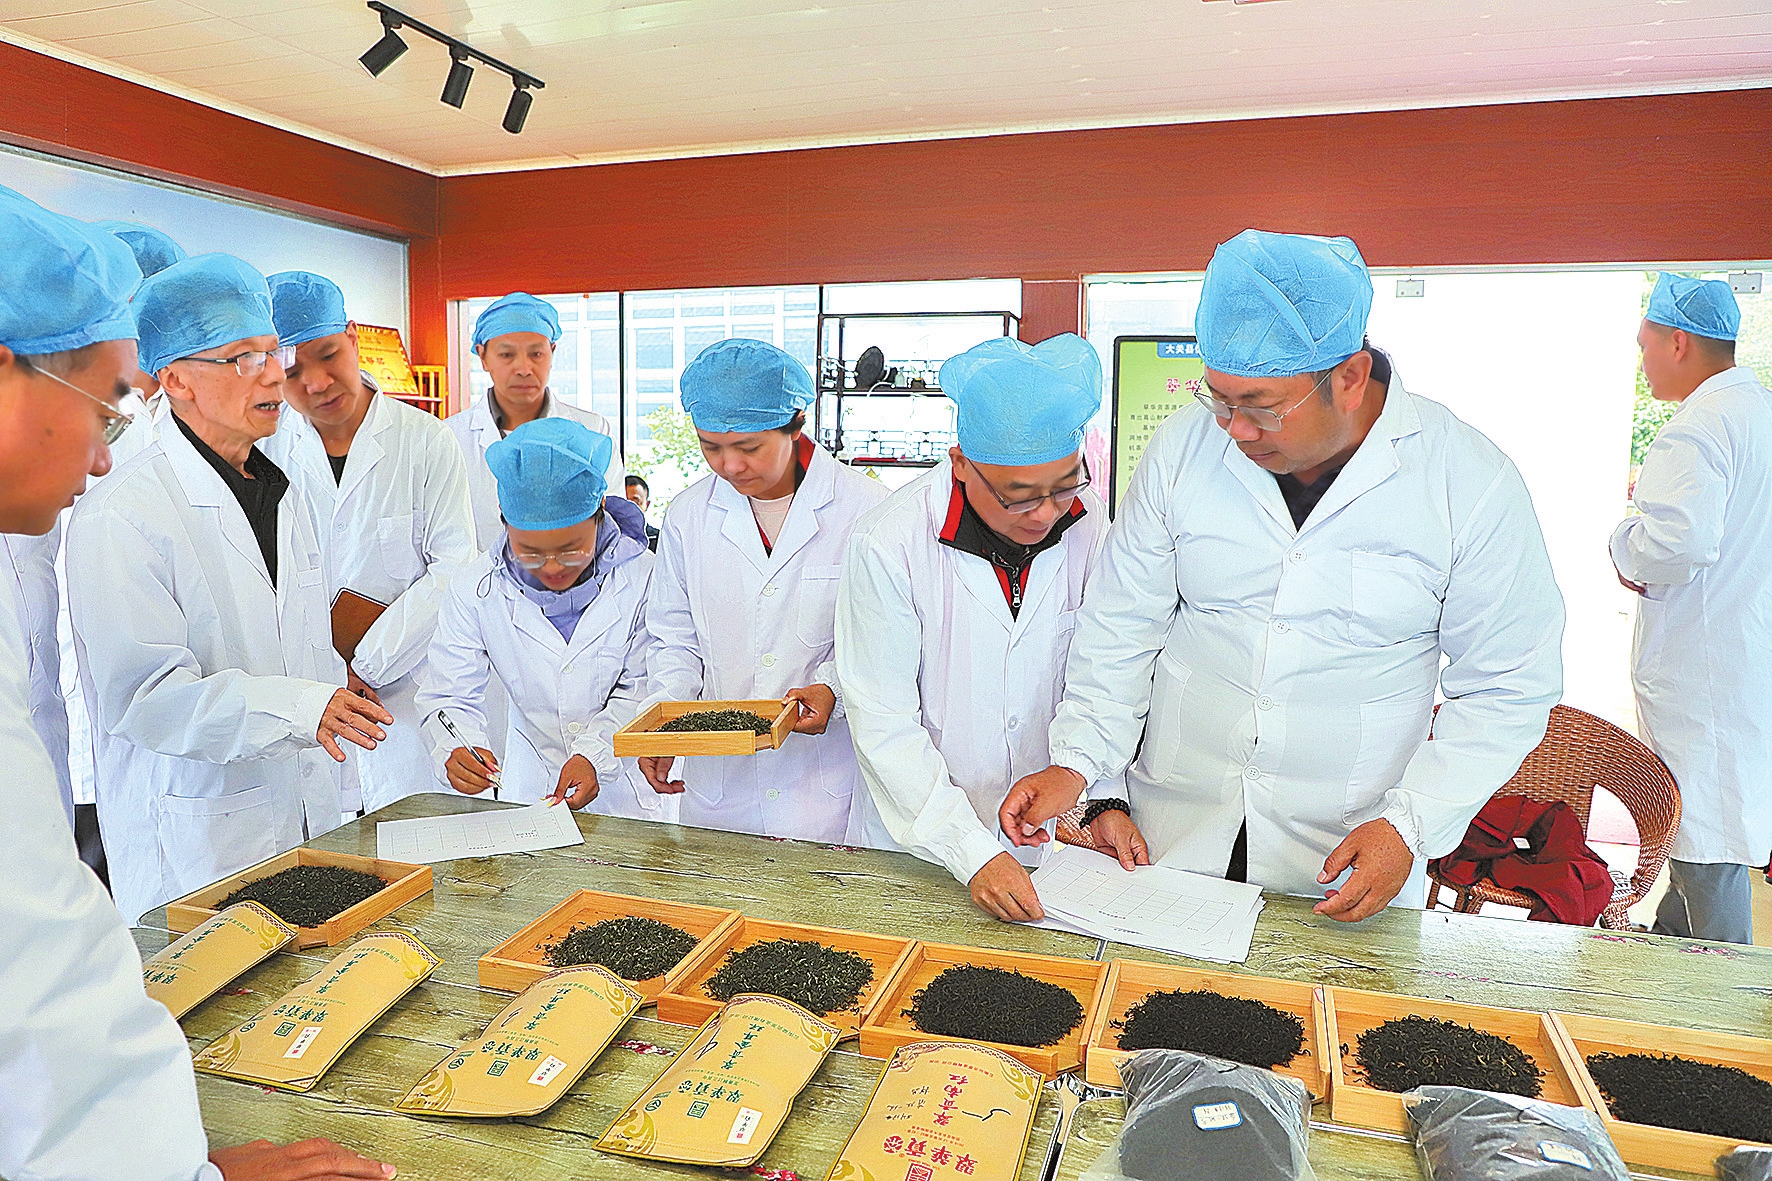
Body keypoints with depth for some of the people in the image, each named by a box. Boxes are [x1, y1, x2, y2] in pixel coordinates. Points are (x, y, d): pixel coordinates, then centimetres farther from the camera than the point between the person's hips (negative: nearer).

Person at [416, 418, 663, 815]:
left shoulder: (641, 578, -10)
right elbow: (450, 695, -3)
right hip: (528, 790, 1)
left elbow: (640, 692, -7)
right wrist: (456, 750, -24)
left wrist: (595, 754, -22)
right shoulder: (474, 591, -3)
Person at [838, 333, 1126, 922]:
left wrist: (1106, 799, -6)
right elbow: (884, 724, -21)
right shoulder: (887, 544, -23)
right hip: (919, 841, -3)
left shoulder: (1089, 525, -11)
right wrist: (973, 852, -25)